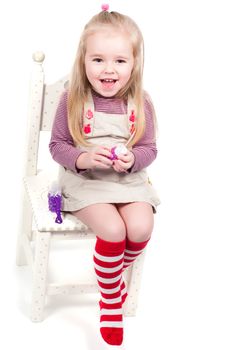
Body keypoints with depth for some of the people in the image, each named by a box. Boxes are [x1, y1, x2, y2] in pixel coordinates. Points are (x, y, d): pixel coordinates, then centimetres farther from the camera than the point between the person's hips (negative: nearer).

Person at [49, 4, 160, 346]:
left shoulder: (141, 104, -3)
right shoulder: (73, 100, -9)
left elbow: (149, 149, 4)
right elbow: (57, 145, -2)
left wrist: (132, 159, -19)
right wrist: (82, 159, -22)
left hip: (129, 180, 3)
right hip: (85, 181, -2)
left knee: (141, 228, -23)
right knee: (112, 229, -26)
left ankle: (113, 274, 13)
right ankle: (111, 298, 1)